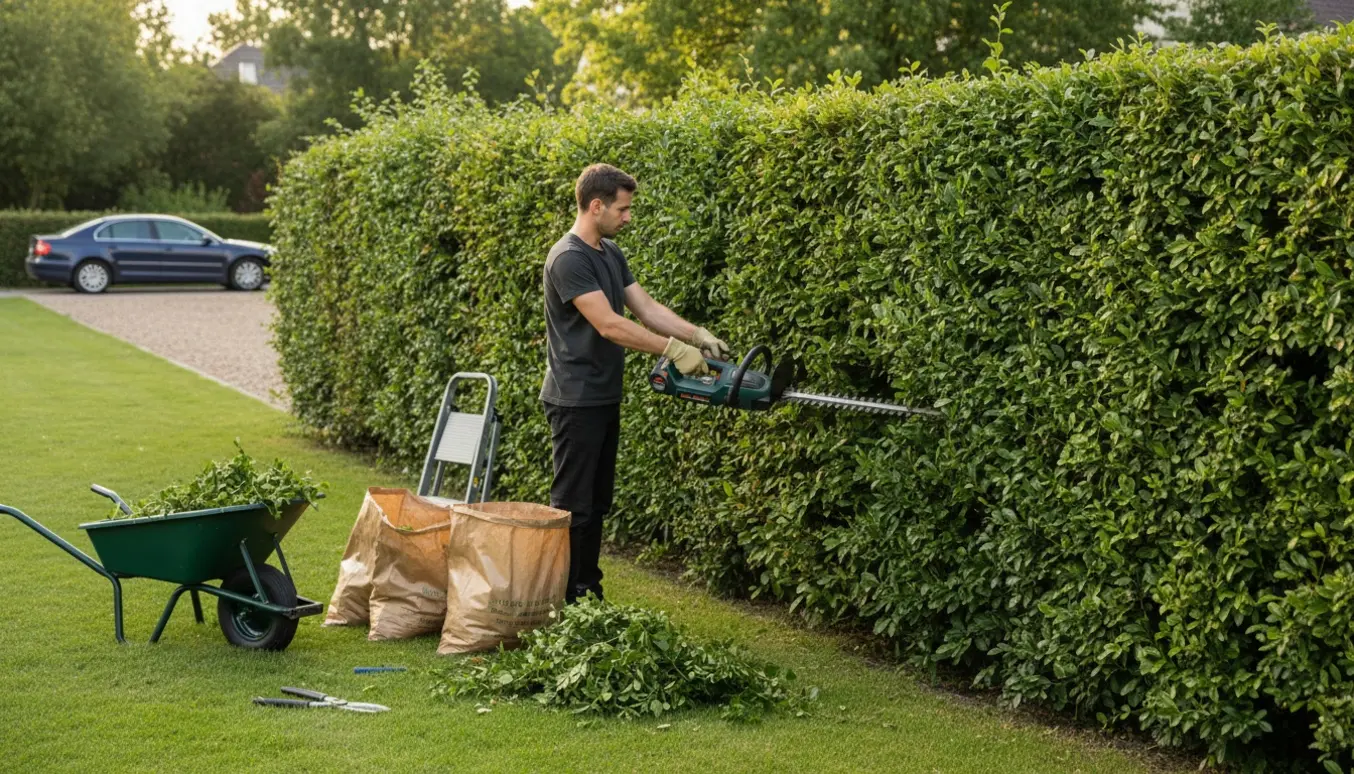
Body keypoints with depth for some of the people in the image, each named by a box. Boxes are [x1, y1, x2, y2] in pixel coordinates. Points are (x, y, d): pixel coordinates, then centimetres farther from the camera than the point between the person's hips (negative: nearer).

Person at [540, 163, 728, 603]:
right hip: (575, 401, -10)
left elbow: (646, 308, 8)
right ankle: (562, 601, 0)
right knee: (573, 506, -6)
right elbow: (608, 324, -24)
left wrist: (699, 336, -5)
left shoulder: (611, 254, 12)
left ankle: (587, 592, 22)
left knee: (597, 503, 14)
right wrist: (674, 350, -24)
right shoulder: (569, 259, -18)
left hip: (604, 398, 10)